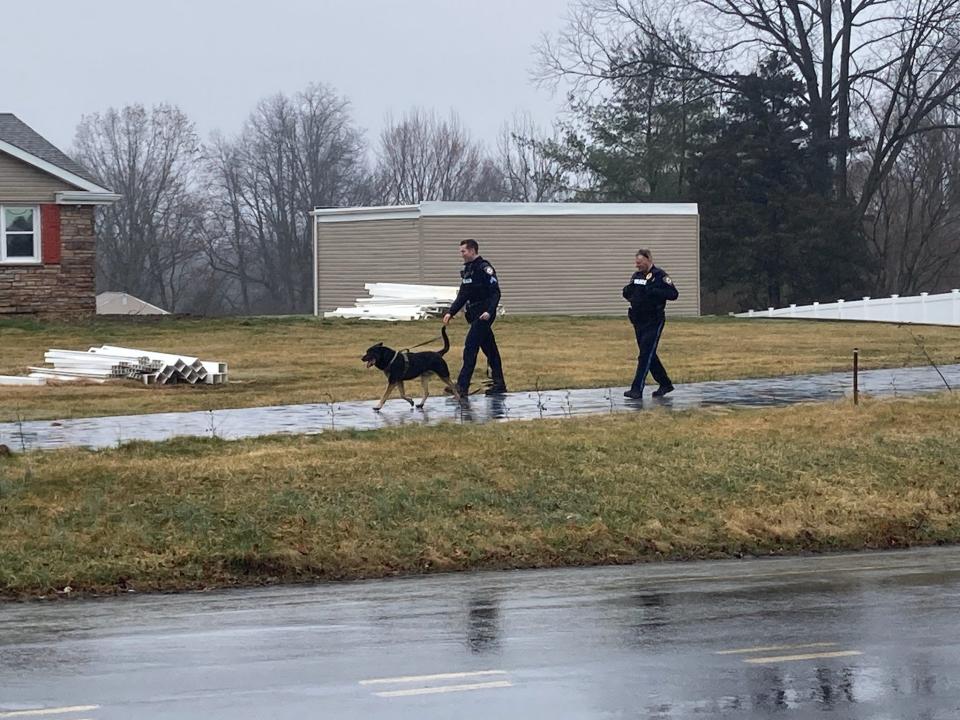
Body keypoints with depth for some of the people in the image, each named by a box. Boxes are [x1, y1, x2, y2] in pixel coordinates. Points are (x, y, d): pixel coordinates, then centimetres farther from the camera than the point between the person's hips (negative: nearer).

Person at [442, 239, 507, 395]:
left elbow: (495, 293, -17)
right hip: (474, 315, 9)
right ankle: (499, 384, 19)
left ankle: (462, 386, -16)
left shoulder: (484, 268, -12)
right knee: (489, 349, 13)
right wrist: (451, 312, 12)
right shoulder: (467, 270, 16)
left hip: (484, 315, -9)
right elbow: (462, 296, 20)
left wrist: (489, 311, -28)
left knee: (470, 347, -14)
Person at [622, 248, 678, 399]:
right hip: (638, 322, 8)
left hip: (653, 322, -8)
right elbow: (627, 294, 20)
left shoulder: (659, 275, -9)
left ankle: (637, 389, -14)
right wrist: (628, 289, -4)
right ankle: (665, 384, 24)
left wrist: (654, 291, -25)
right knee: (649, 355, 12)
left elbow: (673, 294, -15)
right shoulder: (636, 276, 13)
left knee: (646, 355, -11)